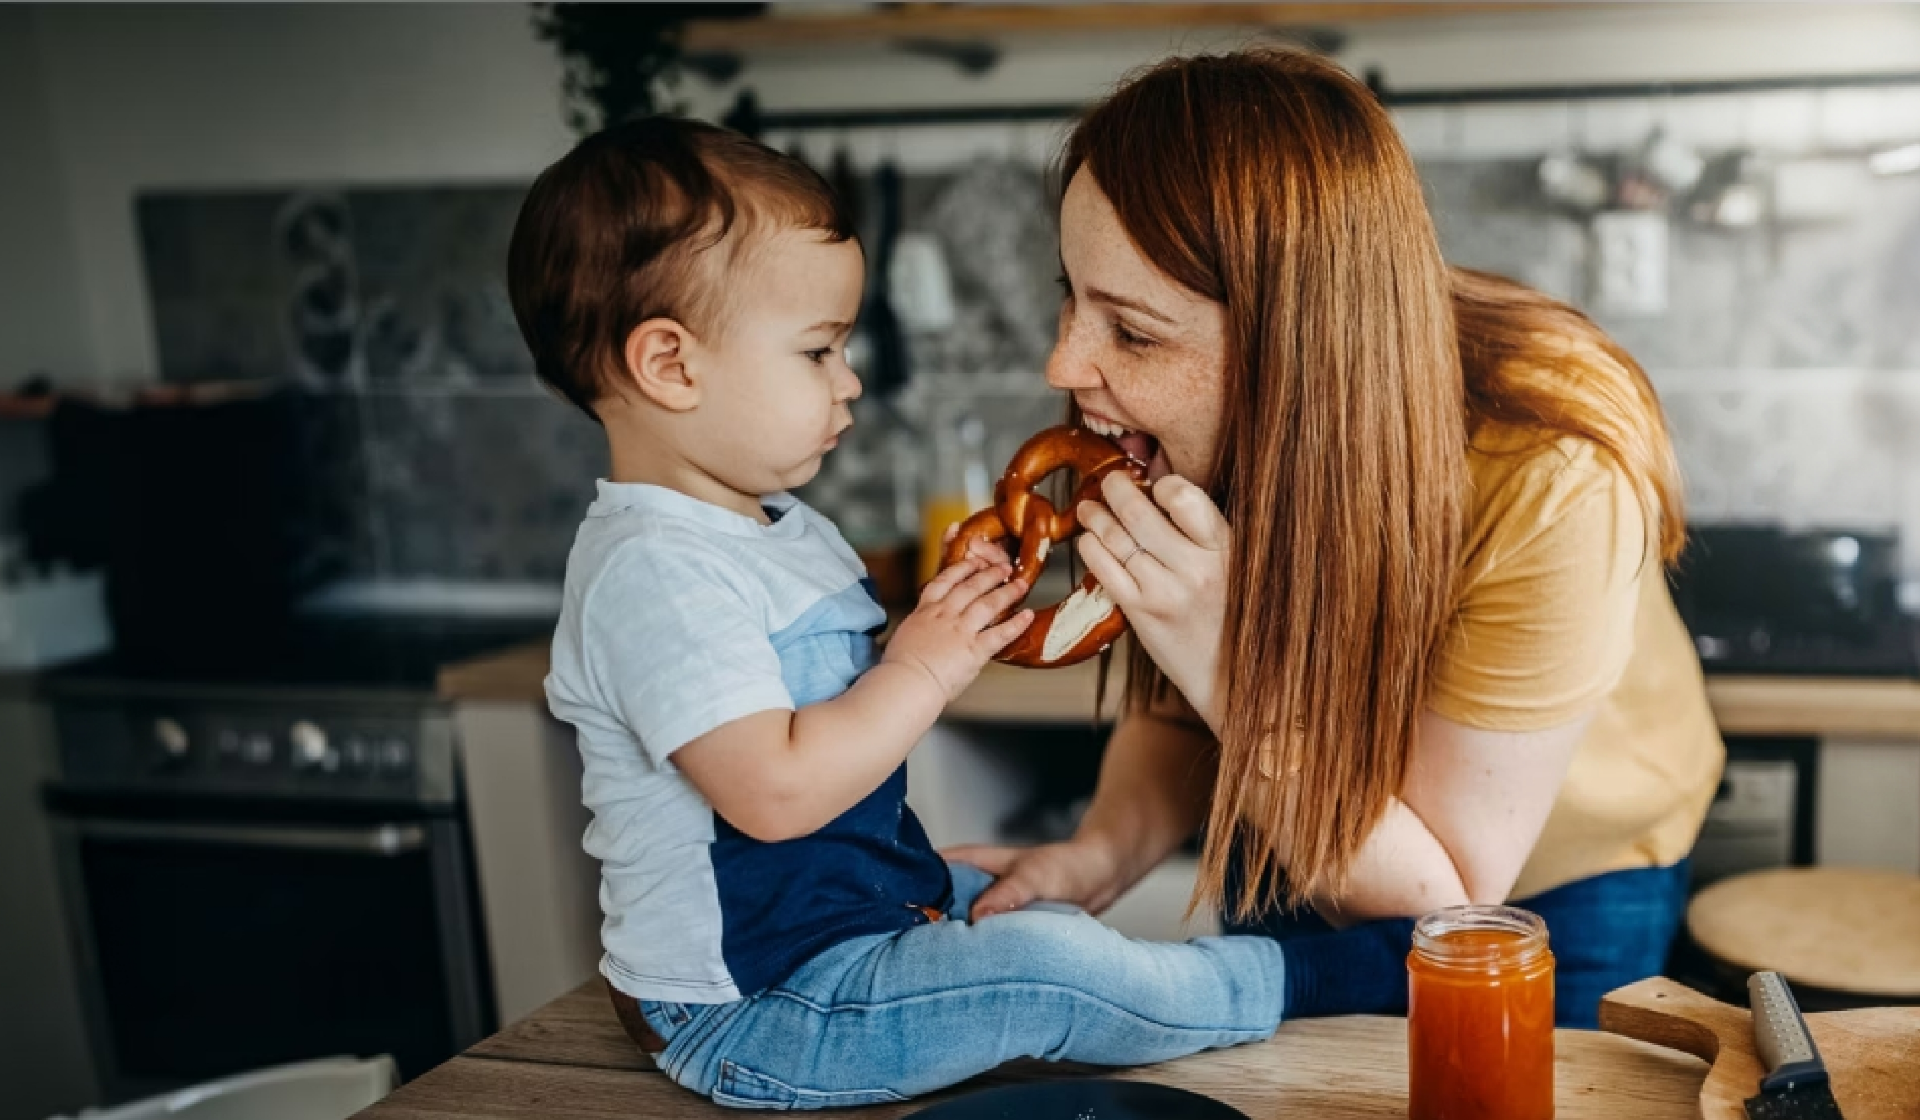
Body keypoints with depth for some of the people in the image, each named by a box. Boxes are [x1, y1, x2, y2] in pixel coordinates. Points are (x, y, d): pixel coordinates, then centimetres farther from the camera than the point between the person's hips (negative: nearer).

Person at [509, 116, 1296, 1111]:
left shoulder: (777, 527, 9)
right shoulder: (655, 574, -26)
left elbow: (839, 700, 16)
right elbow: (774, 790, -32)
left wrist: (954, 627, -2)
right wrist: (923, 669, -23)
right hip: (747, 1002, -11)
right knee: (1050, 967, -17)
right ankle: (1301, 977, -2)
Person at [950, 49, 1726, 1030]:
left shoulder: (1553, 482, -39)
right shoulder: (1204, 432, -25)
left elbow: (1445, 893, -30)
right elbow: (1178, 724, -9)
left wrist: (1231, 670, -44)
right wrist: (1101, 855, -30)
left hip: (1557, 891, -3)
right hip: (1298, 865, 4)